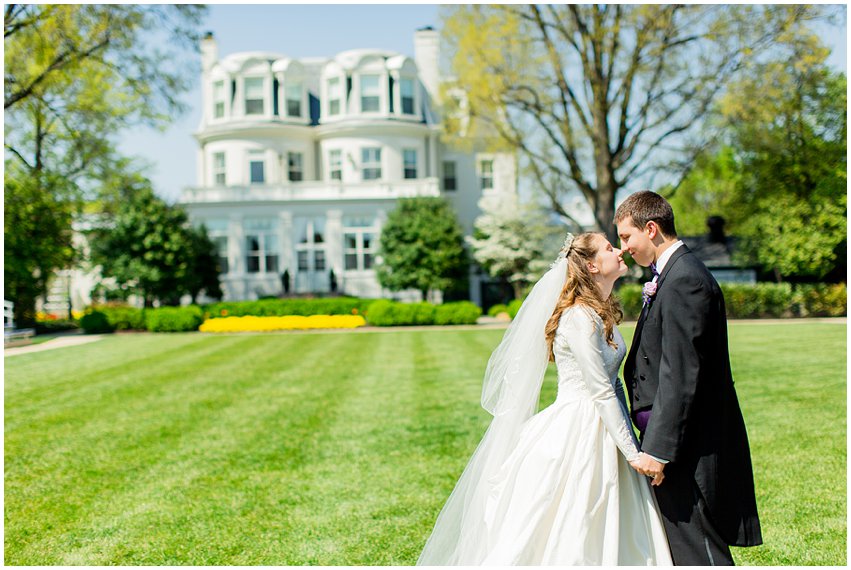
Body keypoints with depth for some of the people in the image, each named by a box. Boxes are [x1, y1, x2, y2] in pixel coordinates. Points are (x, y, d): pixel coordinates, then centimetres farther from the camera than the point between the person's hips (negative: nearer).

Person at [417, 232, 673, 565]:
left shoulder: (602, 314, 12)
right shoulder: (579, 318, -18)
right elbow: (602, 393, -19)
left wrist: (633, 447, 10)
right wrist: (634, 454, -16)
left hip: (600, 434, 10)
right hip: (575, 434, -9)